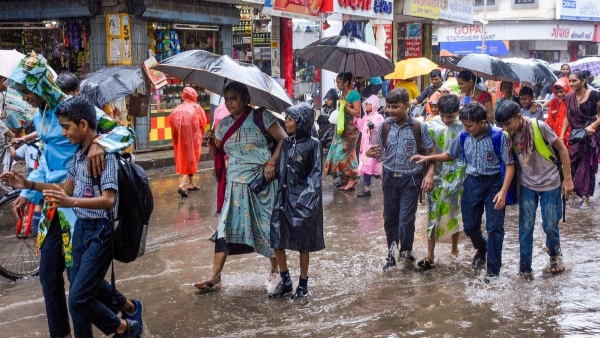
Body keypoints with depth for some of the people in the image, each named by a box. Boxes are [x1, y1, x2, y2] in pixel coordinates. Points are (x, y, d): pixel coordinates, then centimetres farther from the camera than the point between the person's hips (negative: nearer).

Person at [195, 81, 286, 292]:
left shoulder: (261, 116, -5)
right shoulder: (224, 124, 9)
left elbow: (283, 139, -7)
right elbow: (216, 156, 12)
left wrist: (271, 163, -16)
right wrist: (212, 143, -8)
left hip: (261, 182, -4)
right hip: (235, 184, 4)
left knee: (267, 225, 5)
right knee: (225, 227, -2)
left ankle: (276, 268, 24)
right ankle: (216, 277, -1)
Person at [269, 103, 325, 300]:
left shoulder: (313, 144, -7)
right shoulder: (285, 143, 8)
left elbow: (316, 173, -9)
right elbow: (278, 169, 12)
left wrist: (308, 195, -18)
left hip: (303, 199, -5)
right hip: (283, 196, 5)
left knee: (303, 243, 5)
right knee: (276, 239, 3)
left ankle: (303, 285, 18)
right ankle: (285, 281, 20)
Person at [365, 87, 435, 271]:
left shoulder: (419, 128, -11)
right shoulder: (384, 126, -2)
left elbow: (431, 152, -5)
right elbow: (379, 151, 7)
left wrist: (429, 174, -17)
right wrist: (371, 153, -17)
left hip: (411, 179, -3)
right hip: (390, 177, 4)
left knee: (406, 218, -6)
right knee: (390, 217, 12)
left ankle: (406, 251, 18)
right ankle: (391, 253, 28)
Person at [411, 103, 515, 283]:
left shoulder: (498, 136, -17)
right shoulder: (464, 137, -3)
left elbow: (510, 165, -14)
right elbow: (450, 155, 15)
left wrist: (503, 191, -21)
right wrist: (428, 158, 4)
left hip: (494, 183, -4)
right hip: (472, 182, 5)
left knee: (494, 227, -2)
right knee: (469, 225, 11)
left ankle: (493, 269, 10)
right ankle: (482, 249, 44)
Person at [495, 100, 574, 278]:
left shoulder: (539, 127, -21)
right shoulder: (508, 135, -9)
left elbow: (562, 149, -11)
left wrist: (568, 178, -10)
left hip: (550, 184, -3)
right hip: (527, 186, 3)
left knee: (550, 226, 5)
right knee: (525, 227, 1)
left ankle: (555, 254, 35)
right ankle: (525, 268, 14)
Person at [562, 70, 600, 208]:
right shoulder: (569, 97, 2)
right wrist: (561, 136, 5)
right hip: (575, 136, 4)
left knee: (587, 166, 1)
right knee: (570, 164, 1)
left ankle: (585, 197, 8)